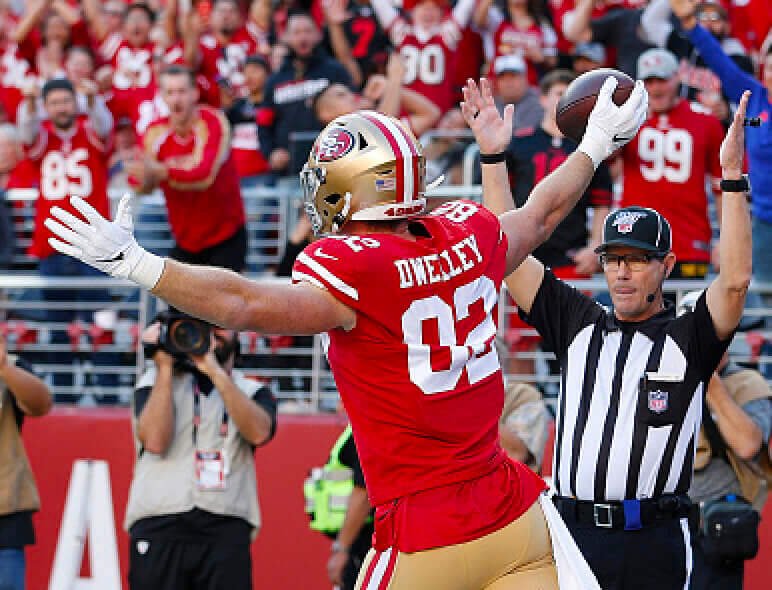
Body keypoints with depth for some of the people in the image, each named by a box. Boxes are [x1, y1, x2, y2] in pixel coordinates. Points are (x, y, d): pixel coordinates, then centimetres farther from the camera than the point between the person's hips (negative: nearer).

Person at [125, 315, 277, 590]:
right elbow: (155, 440, -4)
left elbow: (259, 432, -5)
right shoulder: (156, 381, 15)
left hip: (226, 529, 0)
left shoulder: (253, 392, 18)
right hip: (159, 526, 0)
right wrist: (165, 367, 1)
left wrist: (215, 371, -6)